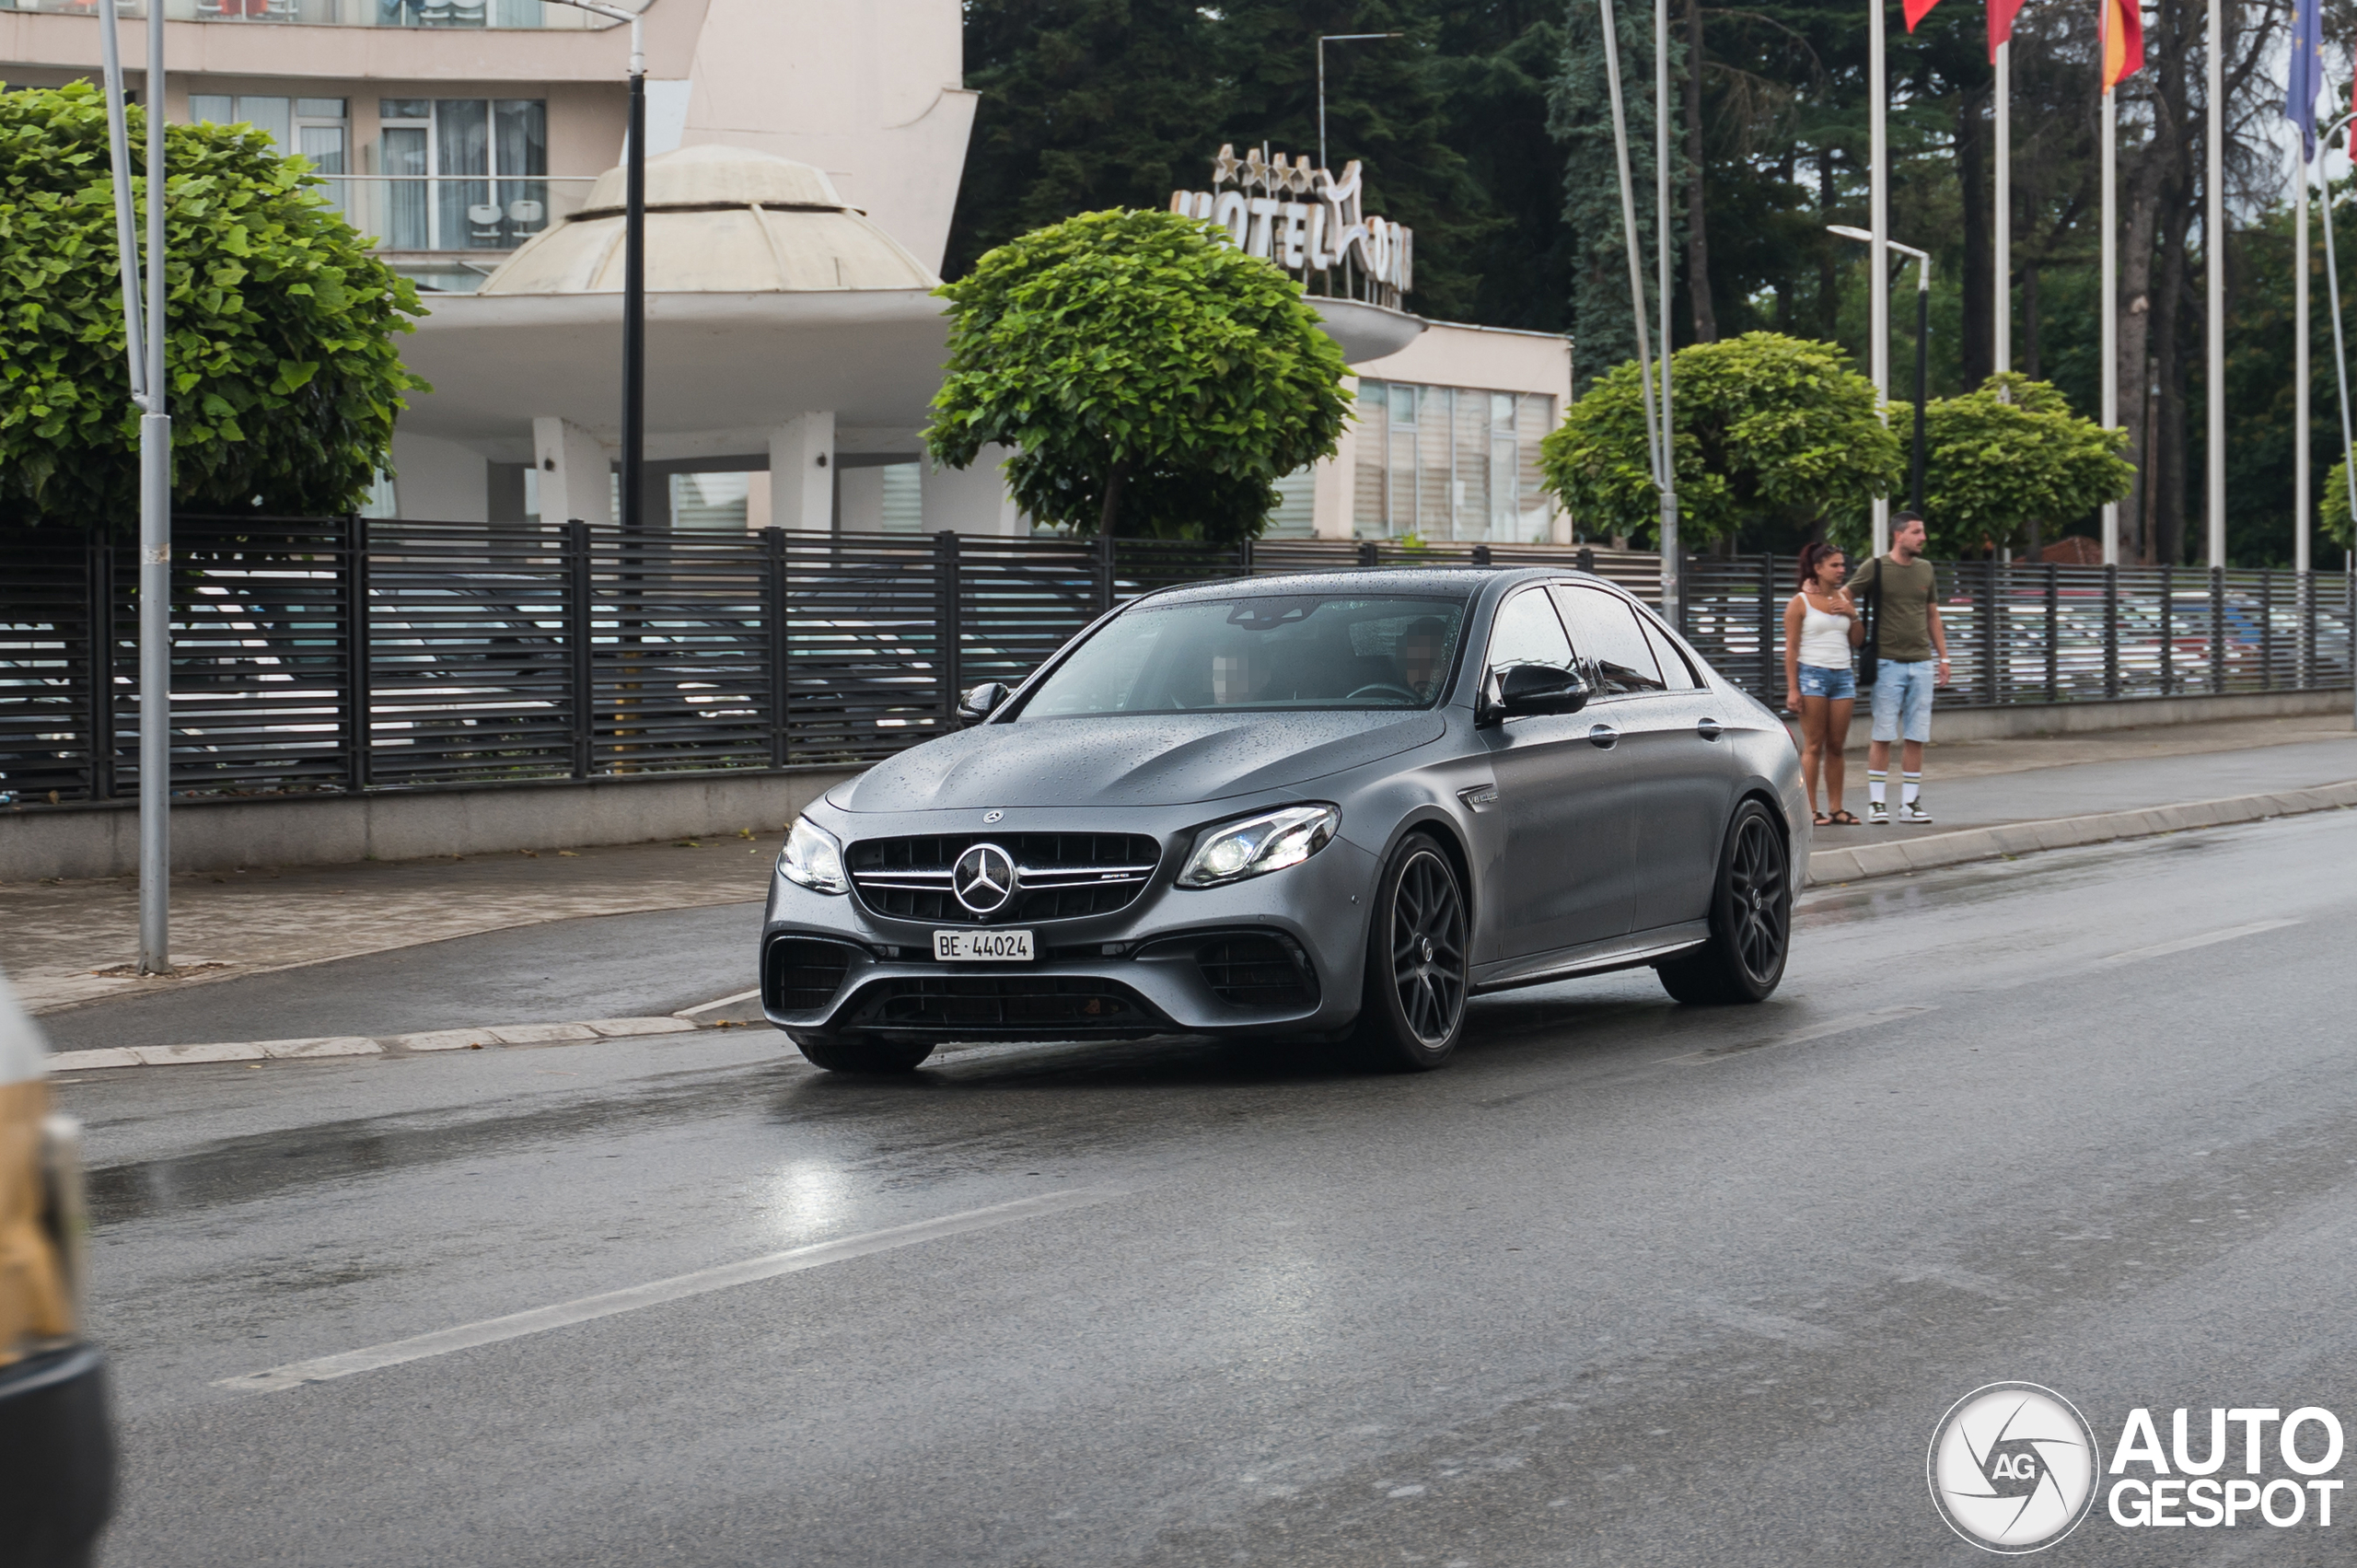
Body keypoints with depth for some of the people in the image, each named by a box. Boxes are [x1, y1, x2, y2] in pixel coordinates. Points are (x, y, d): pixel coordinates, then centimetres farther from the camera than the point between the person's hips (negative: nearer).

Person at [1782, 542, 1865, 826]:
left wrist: (1853, 615, -1)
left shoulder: (1844, 598, 13)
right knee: (1814, 746, -5)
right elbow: (1791, 648, -5)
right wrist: (1792, 688, -12)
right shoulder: (1800, 602, -2)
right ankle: (1810, 810, -4)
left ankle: (1836, 808, 9)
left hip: (1843, 675, 5)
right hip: (1812, 674, -5)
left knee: (1836, 746, 5)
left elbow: (1857, 641, 17)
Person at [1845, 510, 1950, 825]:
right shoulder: (1875, 568, -2)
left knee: (1916, 736, 3)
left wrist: (1943, 657, 16)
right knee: (1883, 736, -4)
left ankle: (1910, 802, 8)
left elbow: (1933, 615, 19)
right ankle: (1876, 802, 2)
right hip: (1888, 663, -4)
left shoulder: (1925, 569, 12)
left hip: (1922, 662, 4)